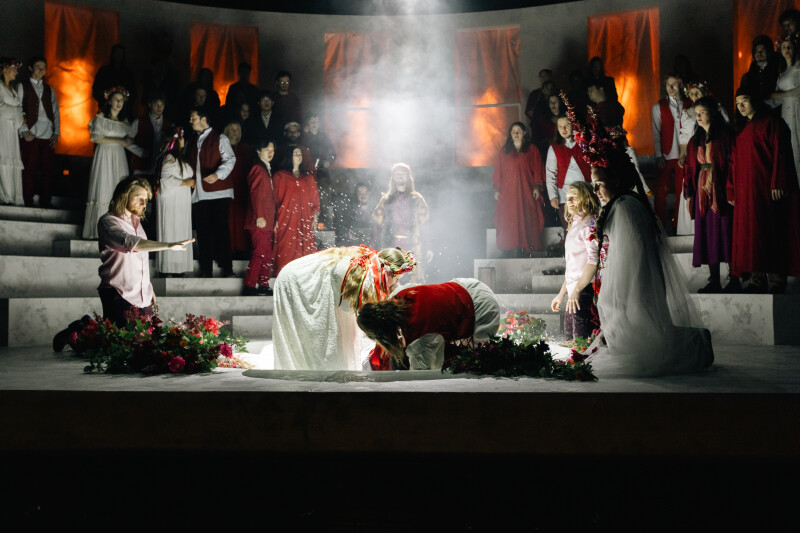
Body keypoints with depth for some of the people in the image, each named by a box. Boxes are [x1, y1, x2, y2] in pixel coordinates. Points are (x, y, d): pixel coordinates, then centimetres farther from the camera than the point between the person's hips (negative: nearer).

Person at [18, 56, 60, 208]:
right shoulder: (22, 87, 8)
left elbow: (56, 112, 16)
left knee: (48, 170, 1)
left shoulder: (49, 90, 19)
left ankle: (46, 201, 9)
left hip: (48, 136, 3)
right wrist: (24, 131, -8)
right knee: (29, 170, -3)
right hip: (30, 135, -3)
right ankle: (28, 203, 3)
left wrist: (56, 133, 4)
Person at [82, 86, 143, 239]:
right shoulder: (100, 117, 0)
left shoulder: (125, 121, 12)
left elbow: (129, 143, 11)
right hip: (104, 156, -4)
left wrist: (145, 153, 2)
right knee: (103, 191, -5)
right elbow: (96, 138, -9)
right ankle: (99, 230, -1)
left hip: (119, 158, 4)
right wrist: (119, 141, -13)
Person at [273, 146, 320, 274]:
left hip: (305, 220, 3)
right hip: (286, 220, -3)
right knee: (287, 253, -7)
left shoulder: (308, 177, 18)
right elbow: (275, 199, 4)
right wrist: (275, 220, -5)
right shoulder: (280, 176, 8)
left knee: (305, 252, -3)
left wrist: (315, 218, 6)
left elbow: (315, 198, 16)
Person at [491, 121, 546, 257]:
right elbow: (498, 171, 11)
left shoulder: (532, 151, 9)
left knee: (526, 221, -6)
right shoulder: (504, 151, 13)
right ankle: (511, 250, -5)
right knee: (508, 221, -6)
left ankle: (524, 249, -4)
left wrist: (537, 187, -5)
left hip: (526, 192, -1)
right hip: (508, 193, 1)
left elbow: (537, 170, 5)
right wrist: (496, 189, 4)